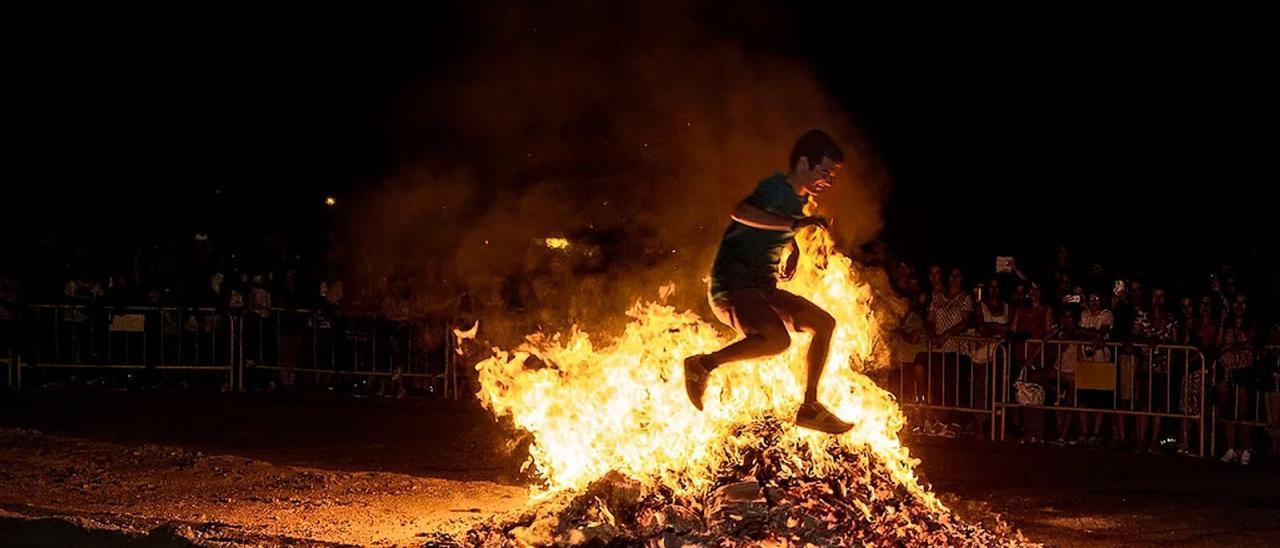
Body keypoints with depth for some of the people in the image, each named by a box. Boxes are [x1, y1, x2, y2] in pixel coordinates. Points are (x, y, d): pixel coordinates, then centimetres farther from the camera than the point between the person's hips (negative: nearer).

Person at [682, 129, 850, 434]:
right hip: (733, 286, -10)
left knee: (823, 323, 8)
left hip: (762, 290, 10)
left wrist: (793, 254, 16)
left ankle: (810, 407, 11)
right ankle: (703, 365, -15)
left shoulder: (799, 200, 16)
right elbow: (741, 212, -35)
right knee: (777, 340, -32)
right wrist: (795, 223, -38)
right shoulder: (777, 188, -13)